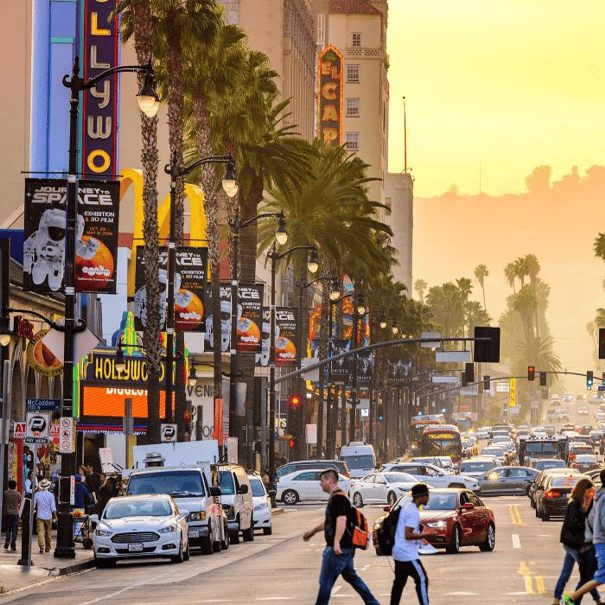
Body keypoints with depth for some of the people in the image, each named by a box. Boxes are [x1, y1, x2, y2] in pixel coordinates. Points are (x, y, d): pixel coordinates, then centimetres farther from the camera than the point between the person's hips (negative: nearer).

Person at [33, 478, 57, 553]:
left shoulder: (37, 494, -3)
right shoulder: (51, 495, -5)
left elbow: (33, 506, 4)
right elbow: (53, 508, -4)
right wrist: (55, 517, 1)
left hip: (40, 516, -1)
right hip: (48, 516, 1)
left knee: (40, 532, -5)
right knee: (48, 533, 13)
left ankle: (41, 547, -20)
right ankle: (47, 548, 22)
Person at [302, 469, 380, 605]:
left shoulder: (338, 498, -16)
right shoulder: (335, 497, 18)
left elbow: (341, 520, -29)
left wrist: (337, 542, -39)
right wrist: (313, 531, 40)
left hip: (338, 549, -11)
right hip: (347, 548, 11)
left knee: (325, 581, -4)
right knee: (351, 577, 17)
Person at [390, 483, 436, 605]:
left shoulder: (407, 507, 13)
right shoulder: (413, 512, -17)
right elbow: (408, 535, -23)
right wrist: (426, 534, -19)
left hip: (398, 553, 10)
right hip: (408, 554, -10)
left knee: (399, 582, 14)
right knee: (422, 579, -6)